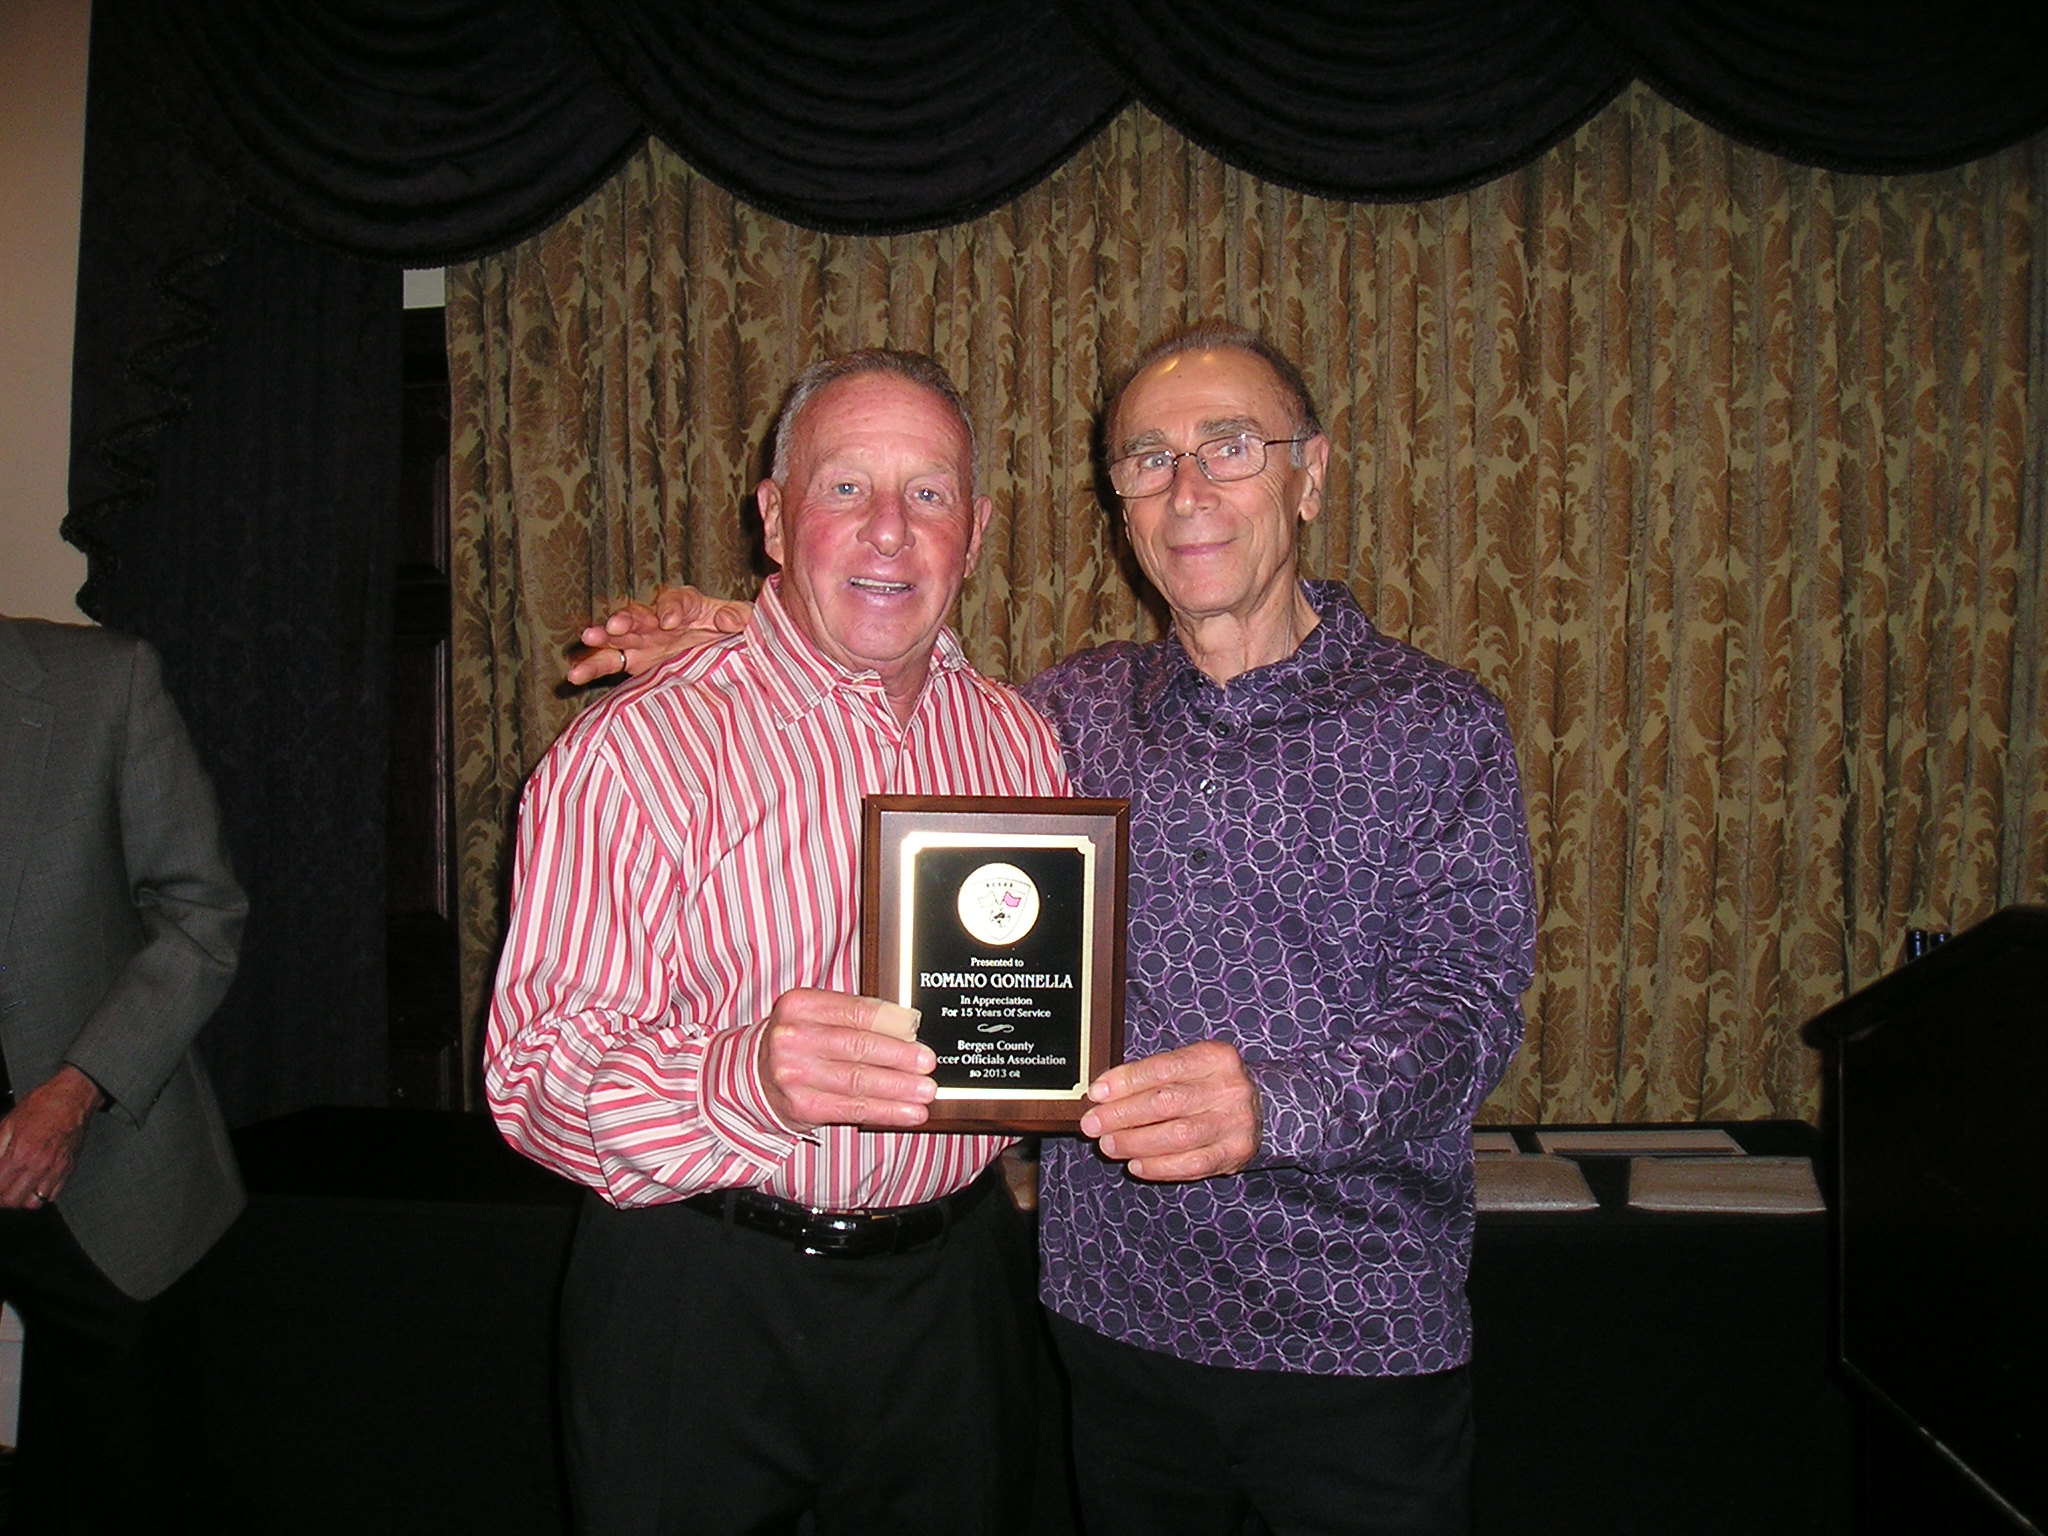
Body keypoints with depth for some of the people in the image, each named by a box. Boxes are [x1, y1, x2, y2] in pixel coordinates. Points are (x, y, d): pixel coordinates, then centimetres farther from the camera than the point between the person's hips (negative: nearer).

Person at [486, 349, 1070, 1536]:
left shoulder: (1020, 741, 3)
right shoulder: (637, 750, -13)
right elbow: (540, 1075, -19)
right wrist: (749, 1079, -36)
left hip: (954, 1291, 4)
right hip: (703, 1304, -4)